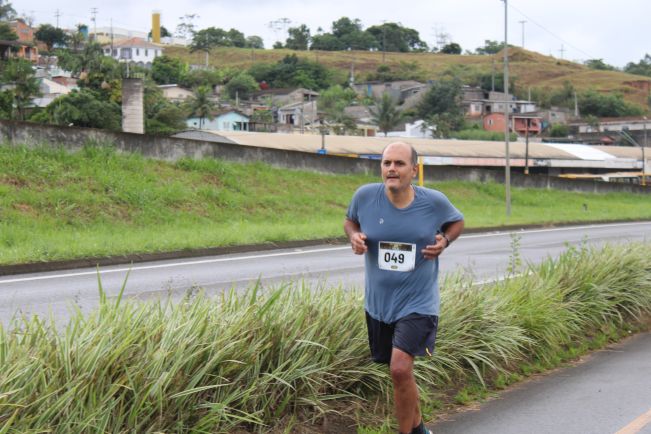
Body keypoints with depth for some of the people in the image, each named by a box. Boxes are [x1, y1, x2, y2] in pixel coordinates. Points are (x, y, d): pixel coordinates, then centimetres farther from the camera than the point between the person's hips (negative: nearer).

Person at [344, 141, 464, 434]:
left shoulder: (434, 201, -11)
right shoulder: (365, 196, -10)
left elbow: (457, 222, 10)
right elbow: (350, 220, 12)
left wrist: (444, 241, -11)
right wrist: (354, 237, -11)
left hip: (418, 303, -3)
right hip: (378, 303, 3)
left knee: (400, 368, -21)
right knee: (400, 373, 18)